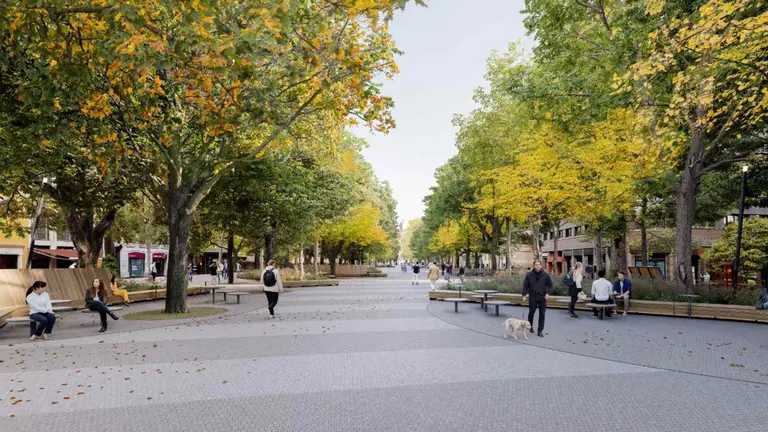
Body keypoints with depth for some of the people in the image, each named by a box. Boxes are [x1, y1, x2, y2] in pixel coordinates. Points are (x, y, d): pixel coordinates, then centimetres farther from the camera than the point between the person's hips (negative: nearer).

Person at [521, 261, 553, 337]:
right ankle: (530, 326, 36)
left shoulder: (546, 275, -2)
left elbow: (550, 285, 5)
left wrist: (548, 293, -9)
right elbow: (525, 285, 2)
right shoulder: (529, 275, -2)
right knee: (531, 313, 10)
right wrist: (524, 294, -7)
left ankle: (540, 331, 10)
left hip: (542, 298, 0)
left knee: (542, 314, 1)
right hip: (532, 298, 0)